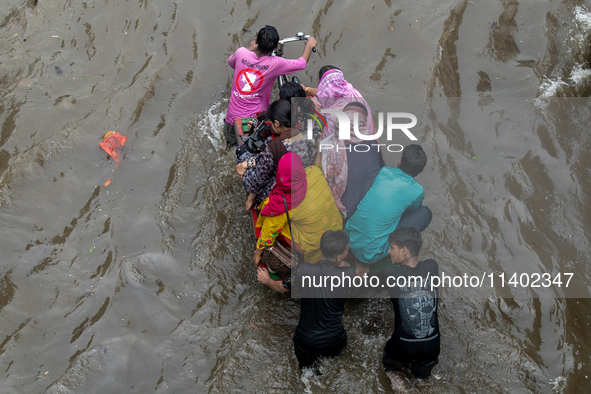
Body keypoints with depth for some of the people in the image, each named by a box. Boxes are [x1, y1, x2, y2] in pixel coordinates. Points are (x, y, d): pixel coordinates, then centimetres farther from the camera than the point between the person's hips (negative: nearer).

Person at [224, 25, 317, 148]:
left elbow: (230, 61, 16)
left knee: (232, 146, 24)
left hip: (233, 117, 3)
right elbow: (302, 63, 0)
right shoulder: (275, 64, -17)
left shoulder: (241, 53, -11)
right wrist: (309, 45, 18)